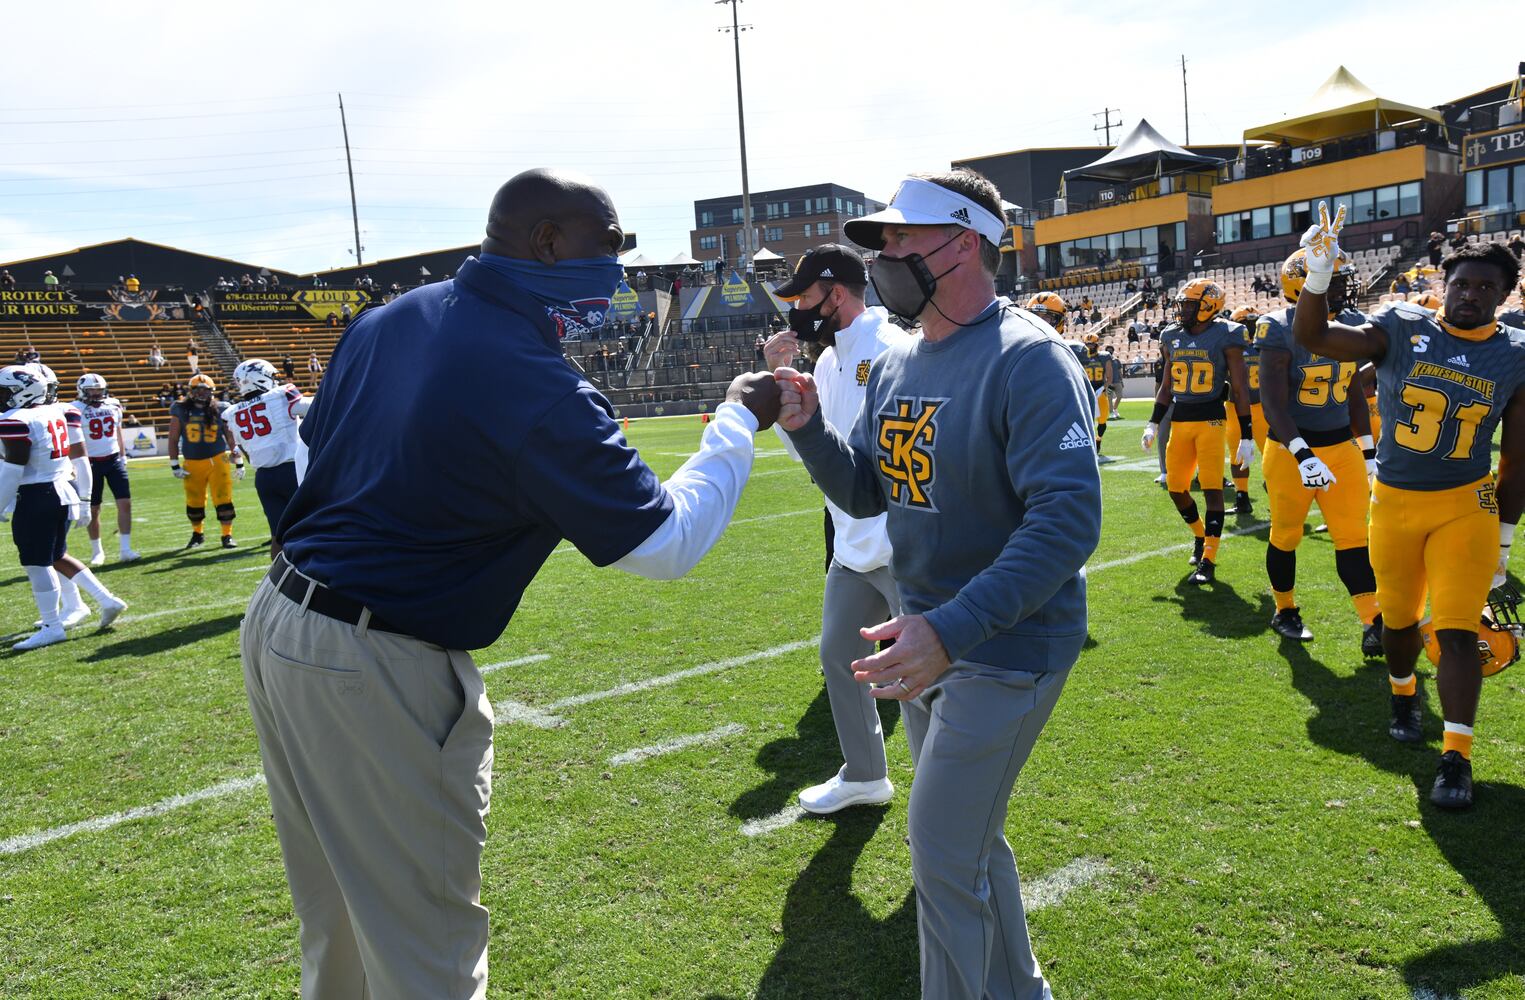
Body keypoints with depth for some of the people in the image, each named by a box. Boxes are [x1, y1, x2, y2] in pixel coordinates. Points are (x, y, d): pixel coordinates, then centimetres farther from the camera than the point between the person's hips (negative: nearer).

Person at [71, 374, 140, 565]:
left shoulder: (113, 406, 6)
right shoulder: (76, 410, -7)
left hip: (114, 460, 3)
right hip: (91, 463, -3)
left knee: (125, 503, -6)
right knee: (93, 510, 4)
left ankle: (125, 550, -2)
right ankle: (97, 551, 18)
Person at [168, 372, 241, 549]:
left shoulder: (220, 410, 0)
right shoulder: (180, 410, -1)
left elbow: (231, 437, 6)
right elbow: (173, 439, 3)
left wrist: (239, 463, 6)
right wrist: (174, 465, 0)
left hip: (217, 460, -1)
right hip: (192, 464, 1)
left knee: (223, 499, -4)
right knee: (194, 503, 12)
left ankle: (227, 535, 7)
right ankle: (197, 534, 32)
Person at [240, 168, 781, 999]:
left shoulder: (386, 318, 4)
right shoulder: (537, 386, -21)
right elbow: (665, 543, -16)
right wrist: (737, 422, -3)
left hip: (276, 624, 9)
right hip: (377, 674, -9)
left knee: (337, 915, 27)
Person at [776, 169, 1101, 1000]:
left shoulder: (1027, 360, -20)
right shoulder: (896, 366, 7)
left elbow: (1068, 522, -29)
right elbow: (865, 493, 12)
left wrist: (953, 630, -38)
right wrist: (807, 428, -7)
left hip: (1006, 647, -8)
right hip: (929, 634, 9)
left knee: (942, 856, -2)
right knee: (968, 841, 22)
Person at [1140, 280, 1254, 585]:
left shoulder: (1225, 337, -6)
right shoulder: (1172, 339, 9)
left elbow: (1241, 390, -5)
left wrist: (1246, 436, -6)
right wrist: (1152, 424, 13)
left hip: (1211, 420, -5)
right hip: (1179, 421, 5)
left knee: (1212, 488, -8)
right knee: (1176, 488, 8)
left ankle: (1208, 560, -3)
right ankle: (1201, 534, 34)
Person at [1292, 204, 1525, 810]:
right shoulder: (1401, 329, -6)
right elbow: (1312, 338, -18)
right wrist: (1319, 276, -34)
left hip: (1466, 507, -1)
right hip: (1393, 502, 1)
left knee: (1457, 630, -10)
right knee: (1399, 619, 17)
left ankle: (1456, 756, -3)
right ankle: (1404, 695, 47)